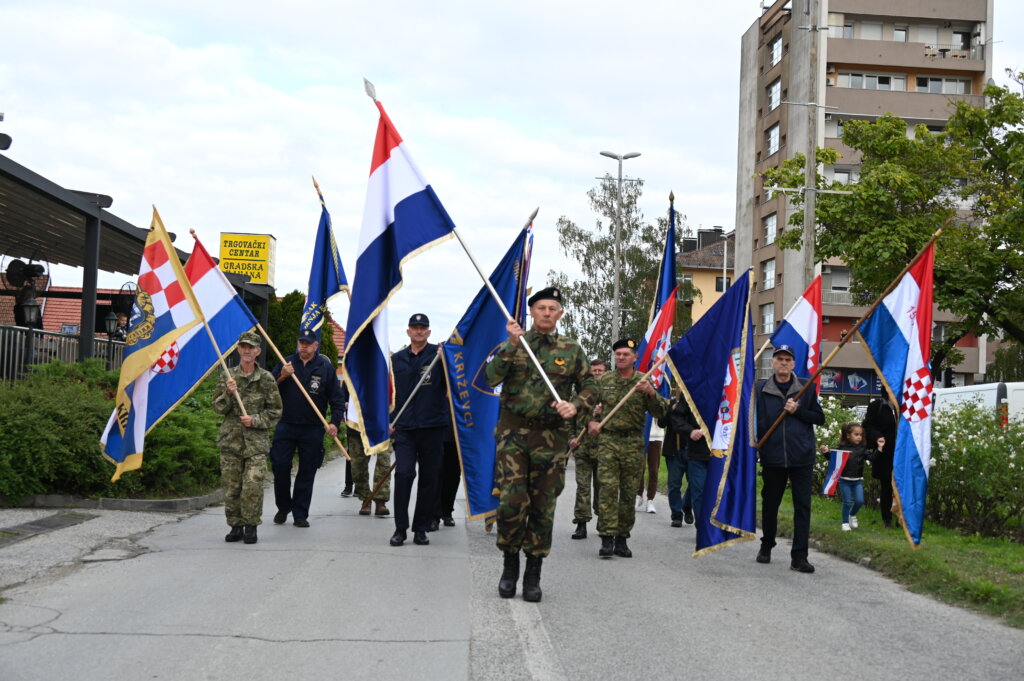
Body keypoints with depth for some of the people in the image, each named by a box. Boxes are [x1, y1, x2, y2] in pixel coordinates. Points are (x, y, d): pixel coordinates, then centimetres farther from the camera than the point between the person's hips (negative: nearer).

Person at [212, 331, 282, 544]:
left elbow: (275, 411, 7)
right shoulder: (228, 376, 8)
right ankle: (236, 526, 17)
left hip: (256, 441, -2)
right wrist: (229, 393, -12)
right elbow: (218, 407, 6)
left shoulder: (266, 379, 4)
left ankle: (251, 526, 3)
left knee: (253, 485, -11)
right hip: (231, 440, 2)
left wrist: (255, 420, -7)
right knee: (231, 487, 4)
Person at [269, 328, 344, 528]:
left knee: (307, 472, 3)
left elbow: (337, 399, 5)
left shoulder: (326, 367, 3)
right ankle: (283, 507, 18)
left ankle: (300, 514, 11)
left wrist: (335, 422, -7)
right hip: (286, 425, 1)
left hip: (313, 428, -1)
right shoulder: (286, 363, 6)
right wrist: (282, 377, -13)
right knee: (280, 466, -3)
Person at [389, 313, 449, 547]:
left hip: (433, 426, -1)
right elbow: (391, 392, 17)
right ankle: (400, 528, -3)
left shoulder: (438, 354, 3)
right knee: (403, 474, -11)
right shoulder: (397, 359, 13)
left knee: (429, 479, 4)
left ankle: (421, 529, 13)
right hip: (405, 428, 1)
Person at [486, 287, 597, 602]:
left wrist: (575, 405, -11)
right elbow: (491, 378, -8)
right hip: (513, 434, -1)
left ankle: (533, 574, 15)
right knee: (511, 502, -8)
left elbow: (590, 388, 9)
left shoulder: (572, 350, 7)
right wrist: (512, 346, -18)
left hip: (551, 438, 1)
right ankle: (510, 565, 12)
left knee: (543, 507, 4)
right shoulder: (513, 344, 6)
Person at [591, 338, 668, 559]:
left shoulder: (644, 381, 5)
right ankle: (607, 539, -10)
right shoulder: (603, 381, 8)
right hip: (608, 440, 0)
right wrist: (590, 422, 2)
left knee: (629, 492, 4)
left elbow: (660, 413, 1)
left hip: (634, 443, 0)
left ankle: (622, 539, 13)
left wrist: (651, 393, -16)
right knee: (608, 489, -11)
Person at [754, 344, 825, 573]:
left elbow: (820, 418, 5)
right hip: (772, 457, 0)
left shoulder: (806, 389, 5)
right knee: (770, 504, 12)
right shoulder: (760, 389, 4)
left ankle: (799, 557, 0)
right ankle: (766, 546, 32)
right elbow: (754, 421, 5)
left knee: (802, 506, -3)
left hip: (802, 458, 0)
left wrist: (798, 411, -10)